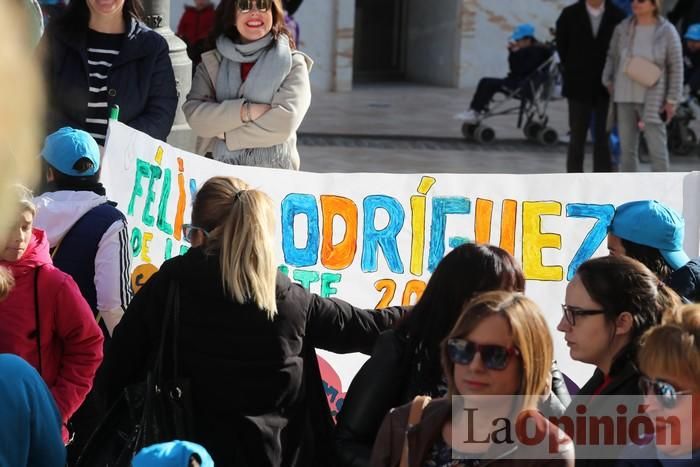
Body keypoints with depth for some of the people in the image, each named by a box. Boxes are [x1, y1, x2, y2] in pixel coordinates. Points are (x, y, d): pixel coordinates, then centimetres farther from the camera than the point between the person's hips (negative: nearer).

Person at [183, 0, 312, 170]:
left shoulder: (292, 63, 4)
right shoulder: (212, 62, 11)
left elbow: (285, 122, -9)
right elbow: (195, 116, -2)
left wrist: (226, 134, -3)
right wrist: (246, 111, -13)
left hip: (273, 171, 0)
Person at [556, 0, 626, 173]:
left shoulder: (617, 16, 0)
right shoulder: (570, 15, 0)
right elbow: (562, 47, 8)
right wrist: (572, 72, 5)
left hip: (606, 88, 0)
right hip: (579, 87, 0)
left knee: (603, 138, 1)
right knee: (577, 138, 2)